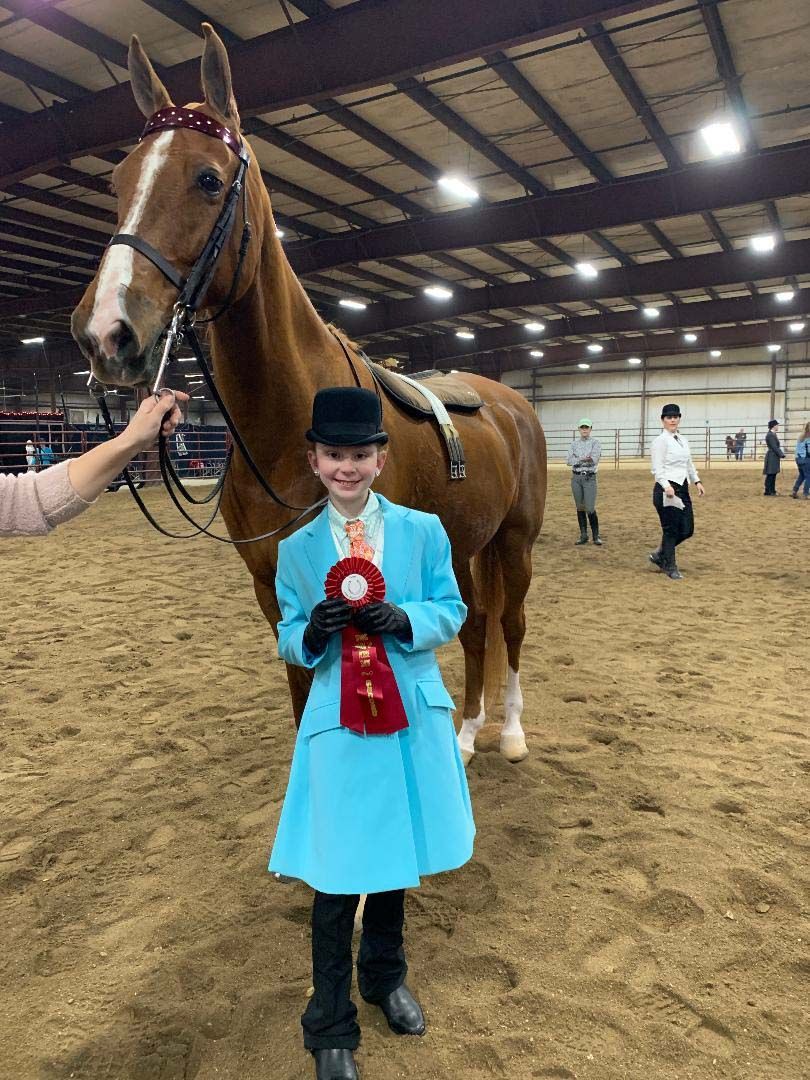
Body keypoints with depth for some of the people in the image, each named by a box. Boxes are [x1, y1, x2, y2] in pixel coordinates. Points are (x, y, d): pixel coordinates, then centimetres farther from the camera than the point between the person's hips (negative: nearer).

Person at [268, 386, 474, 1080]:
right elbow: (290, 642, 4)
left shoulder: (424, 529, -2)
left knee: (396, 856, 21)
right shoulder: (297, 549, -1)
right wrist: (314, 633, -19)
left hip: (412, 714, 2)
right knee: (337, 874, 5)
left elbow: (452, 613, -1)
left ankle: (385, 976, 48)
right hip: (339, 720, -1)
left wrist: (400, 620, -20)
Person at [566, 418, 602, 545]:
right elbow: (568, 461, -4)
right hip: (576, 478, 4)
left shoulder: (595, 443, -2)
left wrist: (577, 460, -11)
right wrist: (584, 459, -14)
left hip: (589, 478, -4)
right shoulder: (574, 443, 8)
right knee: (580, 508, 7)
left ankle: (596, 536, 6)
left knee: (590, 509, -8)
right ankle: (583, 536, 15)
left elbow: (594, 459, -16)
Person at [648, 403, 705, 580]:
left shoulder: (683, 439, 14)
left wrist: (697, 481, 10)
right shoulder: (660, 440, -10)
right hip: (666, 490, -8)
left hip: (683, 489, 8)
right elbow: (657, 469, -17)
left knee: (687, 530, 7)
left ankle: (659, 554, 26)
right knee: (671, 530, 0)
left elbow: (689, 464, 22)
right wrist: (666, 486, -30)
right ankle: (670, 567, 16)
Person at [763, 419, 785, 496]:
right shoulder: (770, 435, -17)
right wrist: (781, 454, -16)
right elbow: (774, 447, -20)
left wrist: (781, 453, 11)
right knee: (770, 475, -5)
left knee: (773, 474, 13)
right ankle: (768, 491, 0)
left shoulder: (773, 434, 14)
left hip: (775, 457, 10)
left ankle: (772, 491, 19)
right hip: (772, 457, -10)